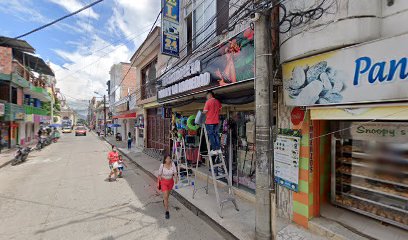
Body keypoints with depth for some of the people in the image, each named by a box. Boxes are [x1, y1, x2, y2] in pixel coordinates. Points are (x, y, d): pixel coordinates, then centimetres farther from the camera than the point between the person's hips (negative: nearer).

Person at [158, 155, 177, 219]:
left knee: (167, 193, 27)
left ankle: (164, 201, 59)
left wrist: (176, 179, -34)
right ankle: (167, 211, 7)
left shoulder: (172, 163, -18)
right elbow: (159, 174, -9)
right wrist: (159, 183, -1)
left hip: (170, 181, 3)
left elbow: (175, 172, -19)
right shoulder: (162, 165, -22)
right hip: (164, 181, -3)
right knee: (165, 196, -7)